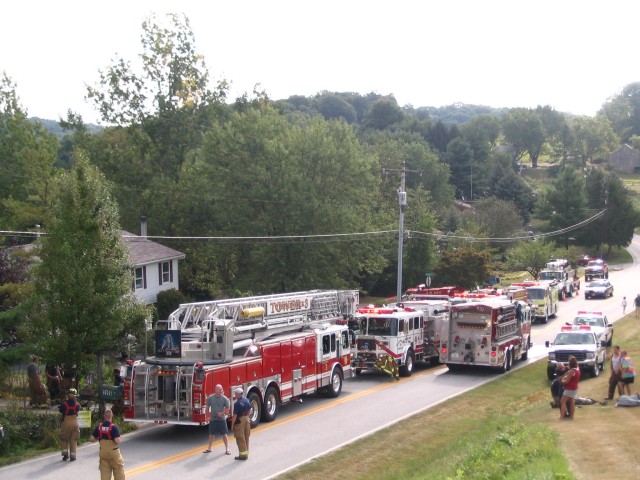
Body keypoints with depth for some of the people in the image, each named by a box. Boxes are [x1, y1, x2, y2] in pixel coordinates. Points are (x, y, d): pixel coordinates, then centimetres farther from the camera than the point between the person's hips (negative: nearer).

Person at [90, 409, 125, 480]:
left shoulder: (99, 427, -2)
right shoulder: (114, 427, -17)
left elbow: (92, 439, 3)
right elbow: (117, 441, -23)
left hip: (103, 452, 4)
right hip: (113, 451, -4)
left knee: (104, 470, 9)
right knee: (118, 471, 8)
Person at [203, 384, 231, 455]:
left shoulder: (224, 398, -5)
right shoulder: (210, 397, 0)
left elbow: (227, 408, -1)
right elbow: (207, 407, 7)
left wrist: (222, 413, -17)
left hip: (222, 419, -2)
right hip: (213, 419, 2)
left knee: (224, 434, -1)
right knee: (211, 434, 10)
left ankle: (227, 449, 6)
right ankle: (209, 448, 24)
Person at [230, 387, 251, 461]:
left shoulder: (237, 403, -20)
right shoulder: (246, 400, 4)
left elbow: (235, 415, -19)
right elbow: (249, 411, 13)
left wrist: (232, 424, -11)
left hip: (239, 421, -8)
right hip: (246, 419, 8)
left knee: (240, 438, 0)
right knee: (246, 437, 15)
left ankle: (243, 455, 2)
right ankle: (246, 453, 22)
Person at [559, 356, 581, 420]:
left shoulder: (571, 371, -23)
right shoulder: (577, 369, 4)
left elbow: (566, 381, -19)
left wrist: (562, 381, 0)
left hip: (569, 389, -9)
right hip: (574, 388, 9)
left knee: (563, 402, -6)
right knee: (572, 403, 14)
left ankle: (562, 417, -12)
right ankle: (571, 416, 18)